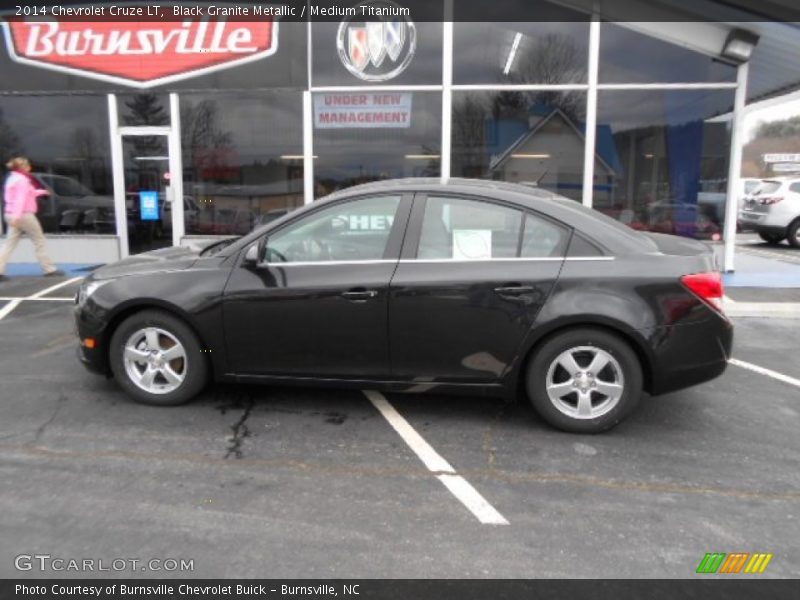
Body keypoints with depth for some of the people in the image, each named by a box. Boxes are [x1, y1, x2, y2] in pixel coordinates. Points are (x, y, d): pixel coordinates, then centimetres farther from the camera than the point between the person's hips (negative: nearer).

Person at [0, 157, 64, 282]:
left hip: (11, 215, 9)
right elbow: (21, 198, -22)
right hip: (24, 215, -9)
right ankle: (49, 269, 5)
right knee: (39, 241, 1)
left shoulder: (12, 178, 18)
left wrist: (42, 192, 39)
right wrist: (17, 216, -30)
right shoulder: (22, 180, -12)